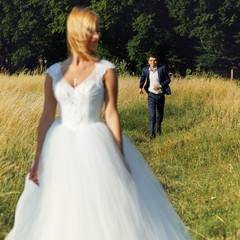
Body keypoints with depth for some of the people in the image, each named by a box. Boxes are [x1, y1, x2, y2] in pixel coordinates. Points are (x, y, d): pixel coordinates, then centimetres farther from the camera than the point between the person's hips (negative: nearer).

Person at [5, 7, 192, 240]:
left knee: (106, 214, 0)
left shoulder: (105, 70, -3)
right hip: (62, 148, 2)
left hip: (95, 146, -2)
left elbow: (111, 114, -4)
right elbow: (47, 116, 5)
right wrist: (38, 161, 3)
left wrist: (119, 158, -8)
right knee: (59, 215, 9)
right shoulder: (54, 72, 3)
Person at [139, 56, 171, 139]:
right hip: (151, 95, -1)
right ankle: (152, 134, -7)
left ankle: (158, 126, 47)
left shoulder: (162, 69, -11)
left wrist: (160, 86, -20)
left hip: (161, 95, 1)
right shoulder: (145, 70, -4)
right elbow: (142, 78, 19)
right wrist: (140, 87, 23)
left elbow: (168, 80, -6)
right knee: (152, 115, -12)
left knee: (160, 113, 18)